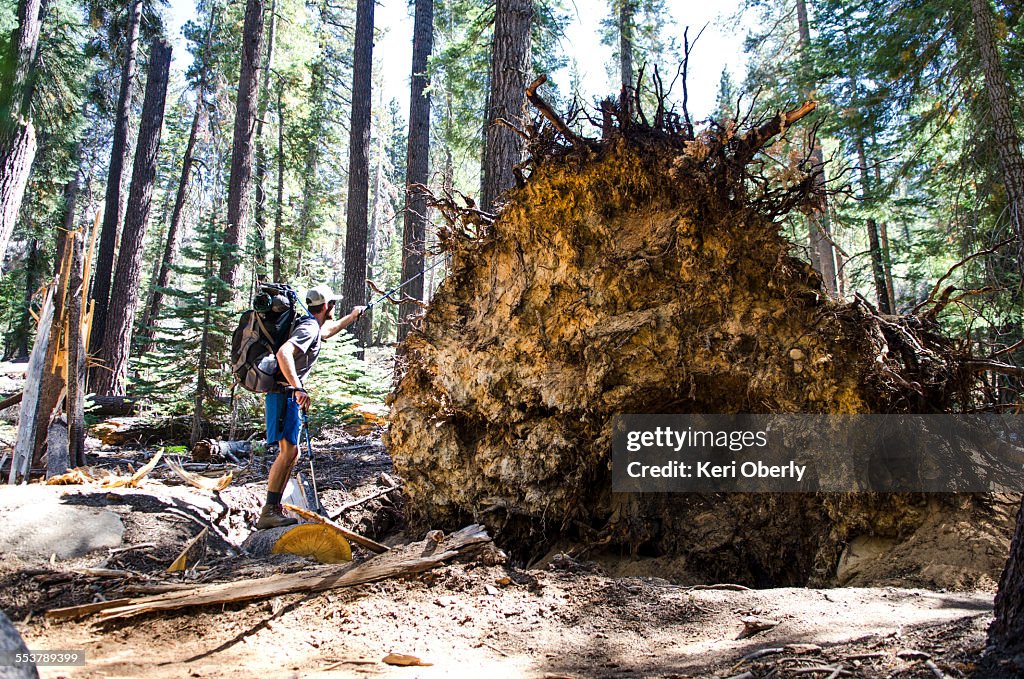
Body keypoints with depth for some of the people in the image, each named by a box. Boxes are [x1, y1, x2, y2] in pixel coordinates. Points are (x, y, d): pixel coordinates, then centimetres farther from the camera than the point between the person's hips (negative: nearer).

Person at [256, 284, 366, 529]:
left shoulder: (313, 326, 17)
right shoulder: (309, 328, -15)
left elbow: (328, 331, 42)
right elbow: (283, 353, -32)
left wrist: (352, 316, 51)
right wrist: (297, 388, -40)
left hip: (290, 395, 11)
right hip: (285, 394, -11)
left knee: (291, 452, 11)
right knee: (289, 450, -16)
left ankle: (274, 509, 15)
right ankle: (269, 512, -16)